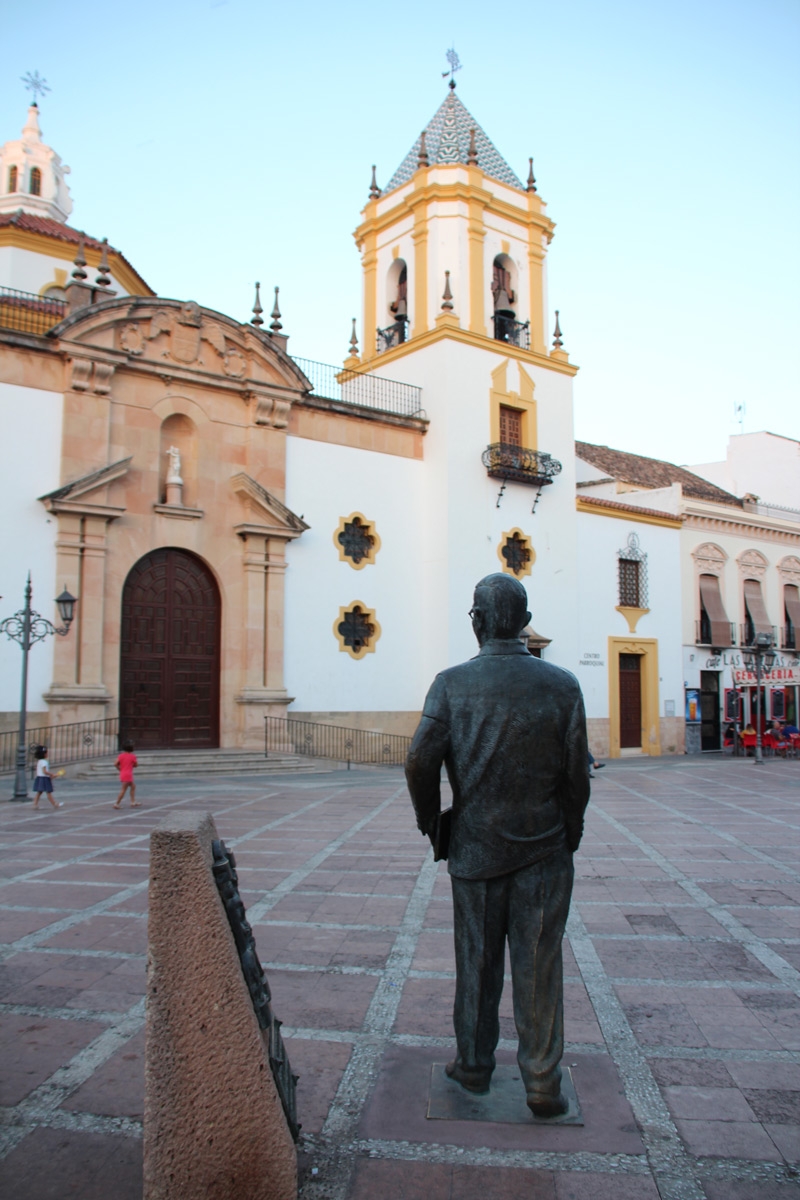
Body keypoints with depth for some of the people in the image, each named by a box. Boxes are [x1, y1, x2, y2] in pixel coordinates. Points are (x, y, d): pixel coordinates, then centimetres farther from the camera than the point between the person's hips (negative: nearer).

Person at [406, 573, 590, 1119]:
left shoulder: (451, 684, -9)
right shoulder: (563, 685, -8)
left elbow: (420, 762, -14)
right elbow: (577, 775, -6)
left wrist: (431, 820, 4)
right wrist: (569, 835, 10)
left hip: (475, 847, 1)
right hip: (544, 850, 0)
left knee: (476, 960, 16)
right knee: (538, 966, 10)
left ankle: (474, 1064, 31)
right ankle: (542, 1084, 19)